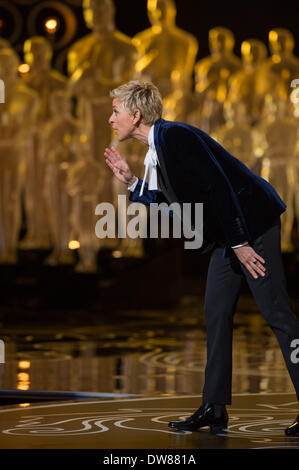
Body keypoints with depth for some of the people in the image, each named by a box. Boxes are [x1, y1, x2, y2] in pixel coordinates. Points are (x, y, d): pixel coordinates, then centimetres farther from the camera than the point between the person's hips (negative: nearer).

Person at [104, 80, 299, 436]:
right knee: (216, 313, 8)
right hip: (230, 233, 10)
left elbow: (218, 187, -22)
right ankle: (215, 408, 11)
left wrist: (240, 242, -21)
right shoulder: (156, 152, 14)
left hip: (252, 223, -10)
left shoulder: (174, 136, -17)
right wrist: (131, 182, 12)